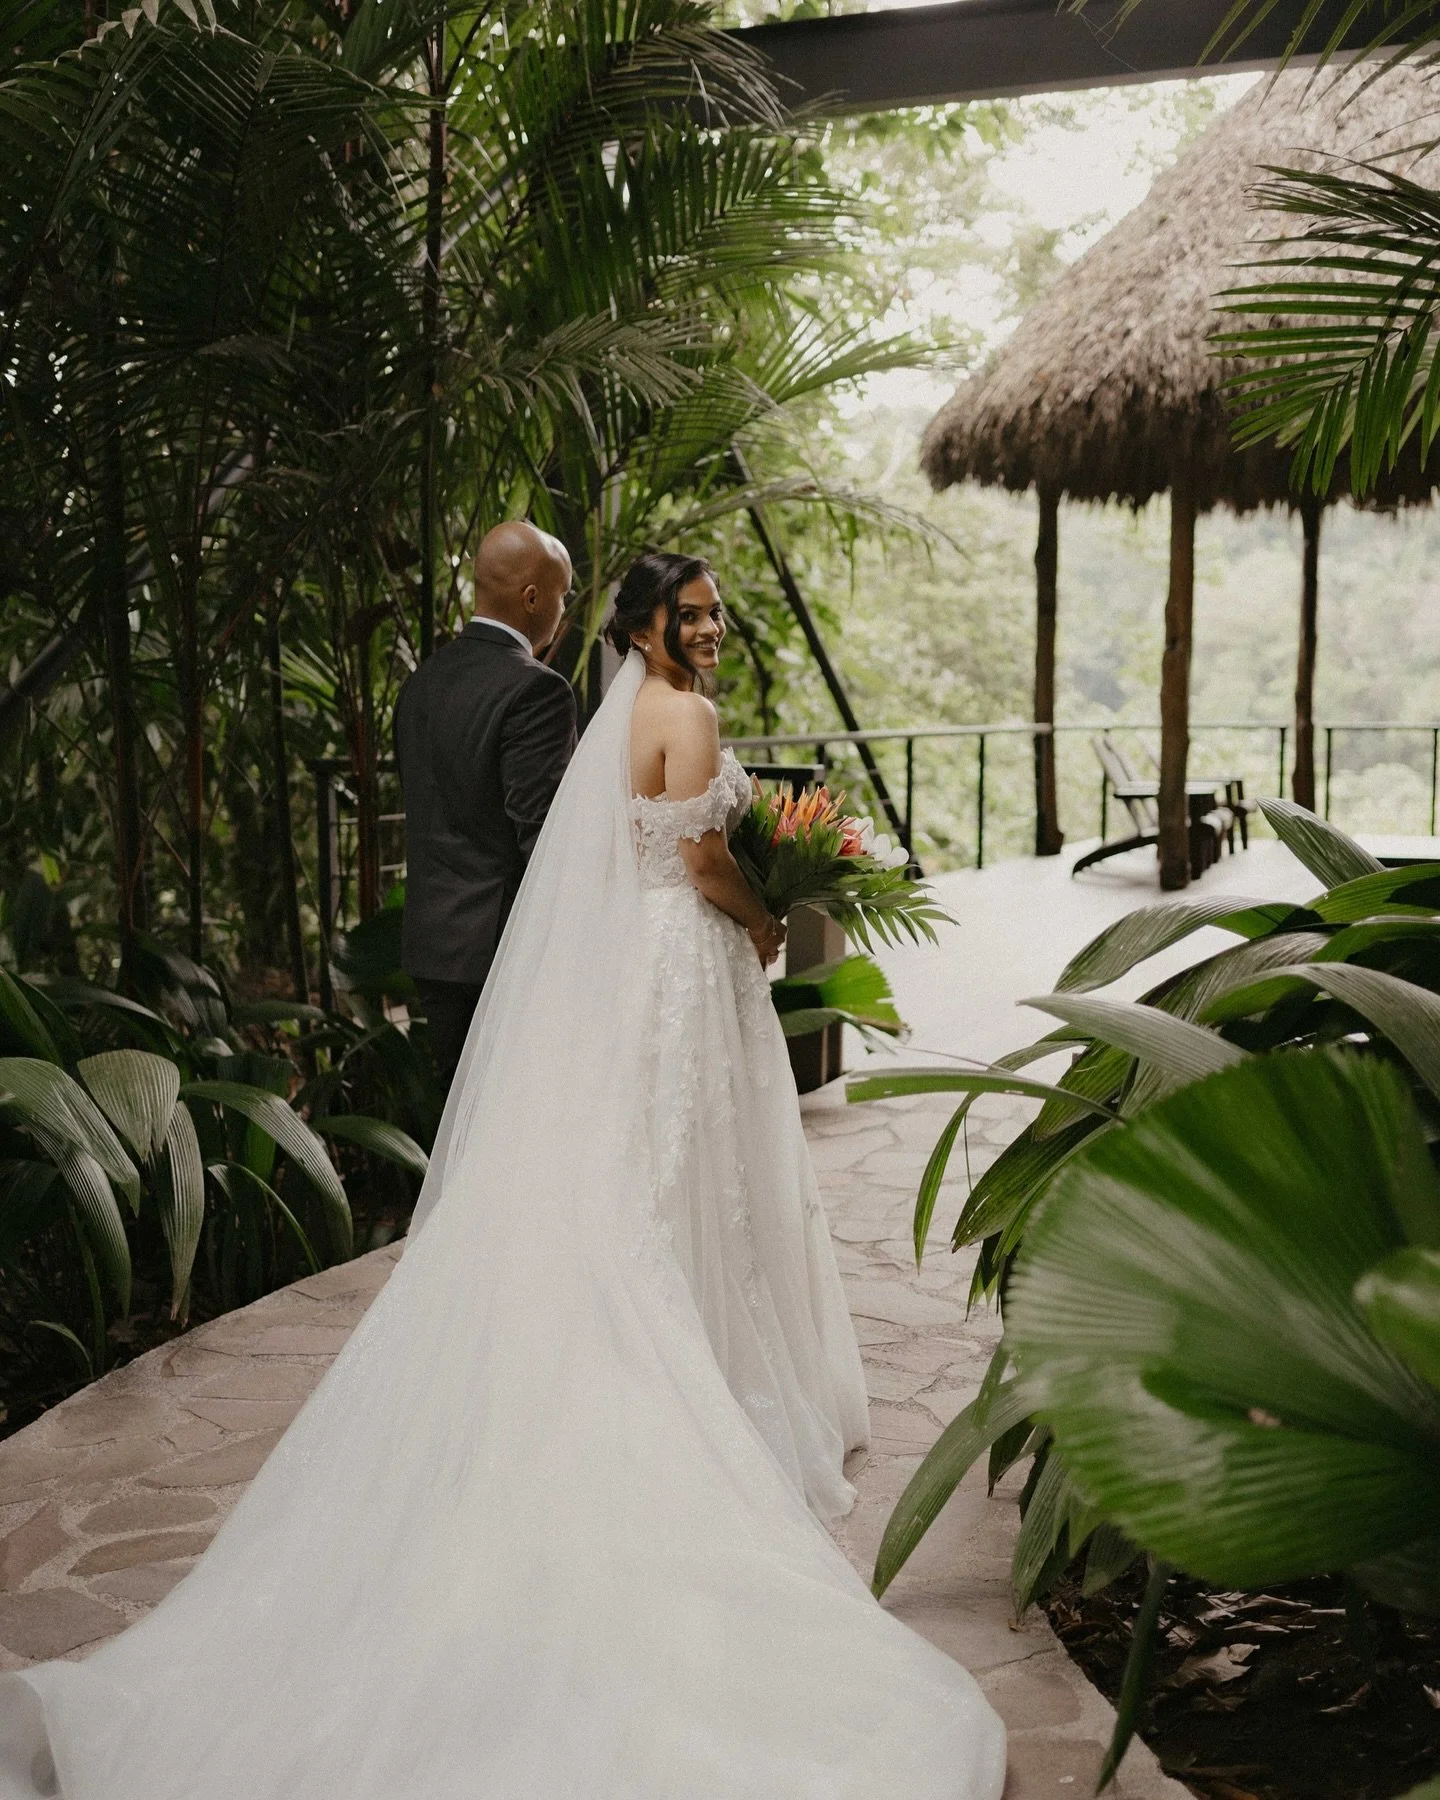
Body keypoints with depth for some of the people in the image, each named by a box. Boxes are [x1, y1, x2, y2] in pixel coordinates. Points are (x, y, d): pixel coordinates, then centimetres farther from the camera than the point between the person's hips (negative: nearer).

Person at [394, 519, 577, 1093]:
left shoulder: (422, 680, 9)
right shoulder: (536, 689, -16)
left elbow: (422, 807, 13)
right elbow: (541, 831, -19)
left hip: (432, 941, 8)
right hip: (507, 943, -8)